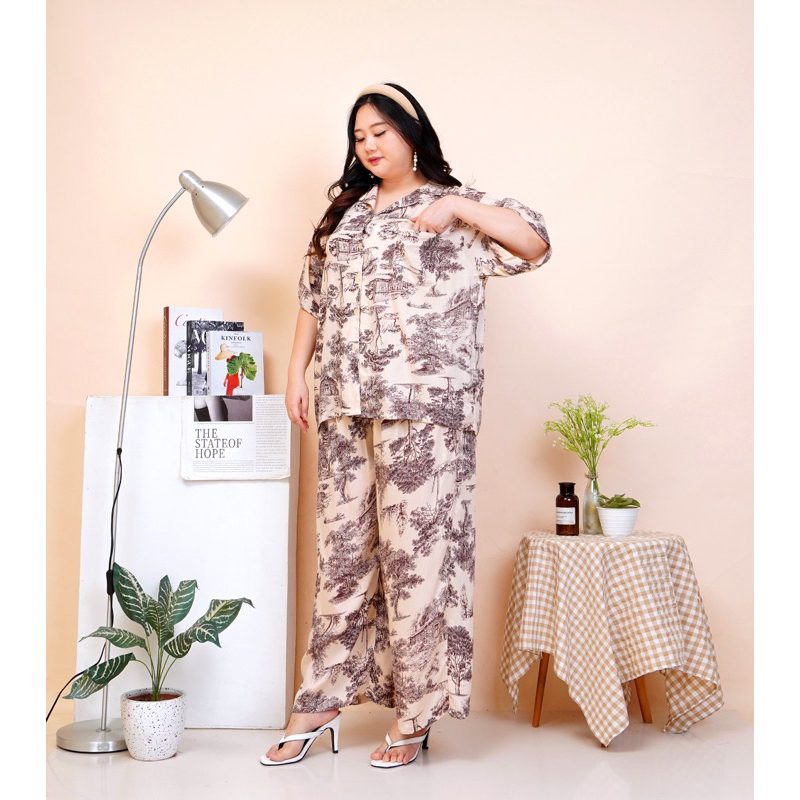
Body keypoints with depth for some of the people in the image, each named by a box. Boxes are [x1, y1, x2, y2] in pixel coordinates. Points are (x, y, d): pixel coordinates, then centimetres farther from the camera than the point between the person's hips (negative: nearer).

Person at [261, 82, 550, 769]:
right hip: (345, 404, 5)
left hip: (422, 403, -5)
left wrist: (457, 206, -17)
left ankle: (415, 713, 6)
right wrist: (297, 372, 15)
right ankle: (323, 700, 15)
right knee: (342, 545, 7)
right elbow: (313, 296, 23)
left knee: (418, 548, -4)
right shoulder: (344, 210, 21)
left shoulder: (452, 204, 5)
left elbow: (534, 242, -7)